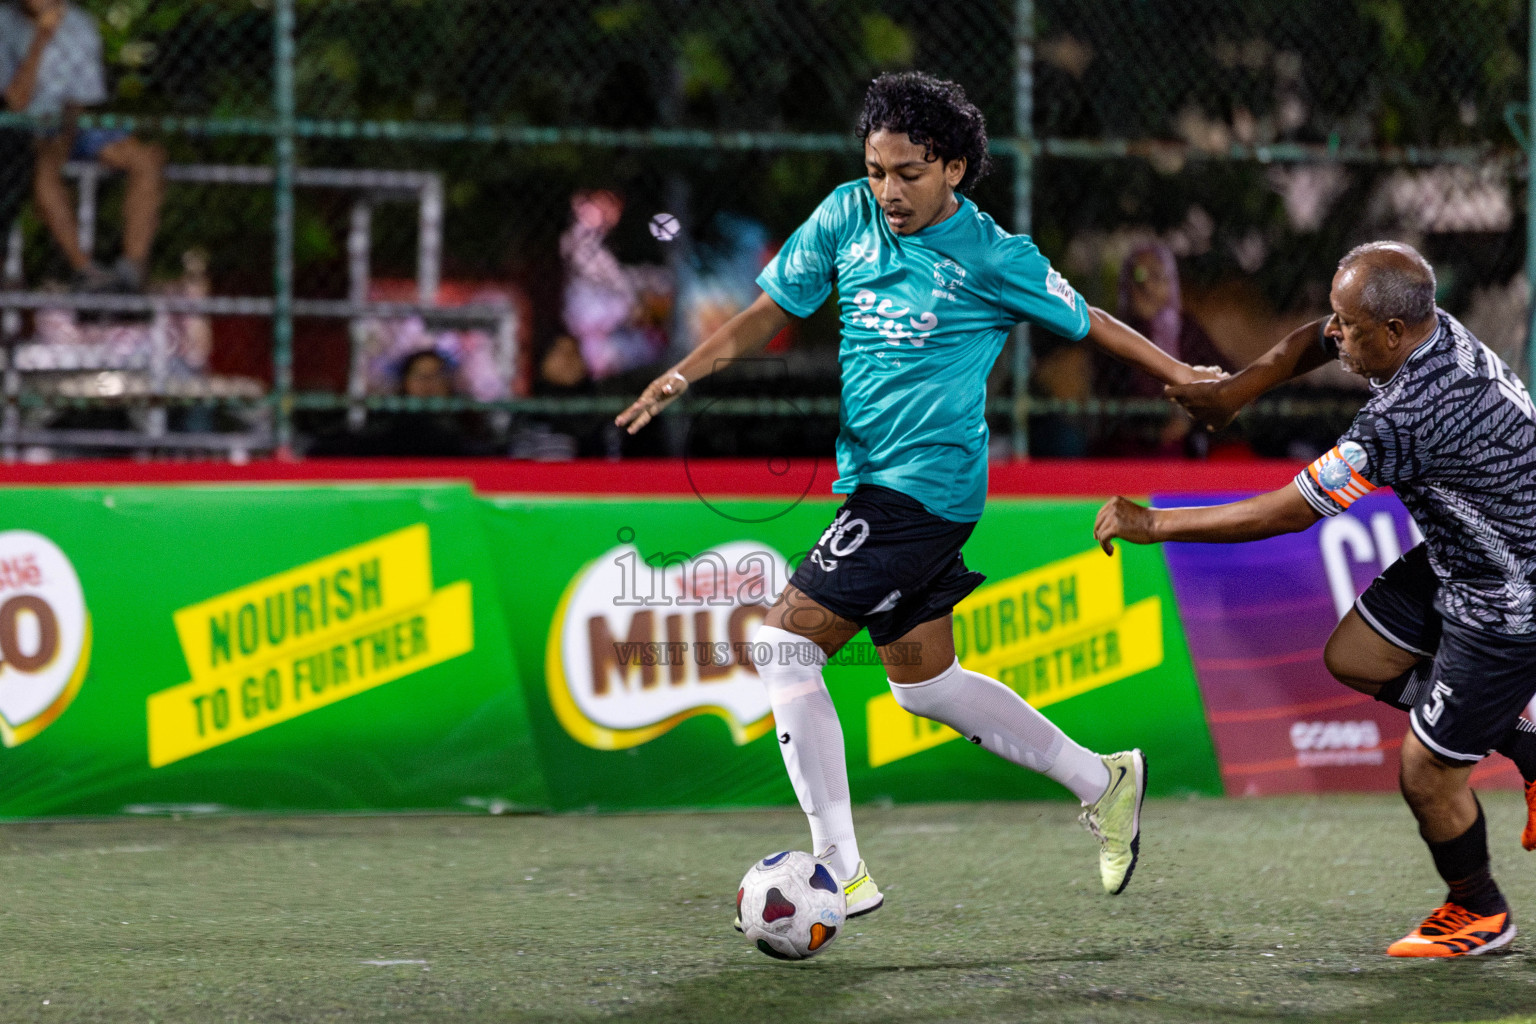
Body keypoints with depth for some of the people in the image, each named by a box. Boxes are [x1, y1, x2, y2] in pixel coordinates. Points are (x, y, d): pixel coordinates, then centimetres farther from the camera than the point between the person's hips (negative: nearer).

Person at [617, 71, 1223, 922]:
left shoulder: (993, 258, -10)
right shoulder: (848, 216, 4)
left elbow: (1088, 324, 3)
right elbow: (771, 309, 10)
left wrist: (1183, 379, 11)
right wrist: (686, 372, -4)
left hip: (925, 486, -8)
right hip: (870, 478, 8)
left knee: (785, 647, -15)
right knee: (922, 683, 18)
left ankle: (841, 871, -13)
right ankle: (1101, 783, 33)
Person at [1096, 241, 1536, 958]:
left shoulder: (1407, 416, -35)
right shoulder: (1434, 329, -7)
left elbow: (1290, 512, -28)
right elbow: (1312, 344, 14)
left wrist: (1153, 524, -20)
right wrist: (1234, 392, -1)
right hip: (1460, 555, 10)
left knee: (1426, 773, 2)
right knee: (1354, 657, 15)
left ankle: (1479, 913, 29)